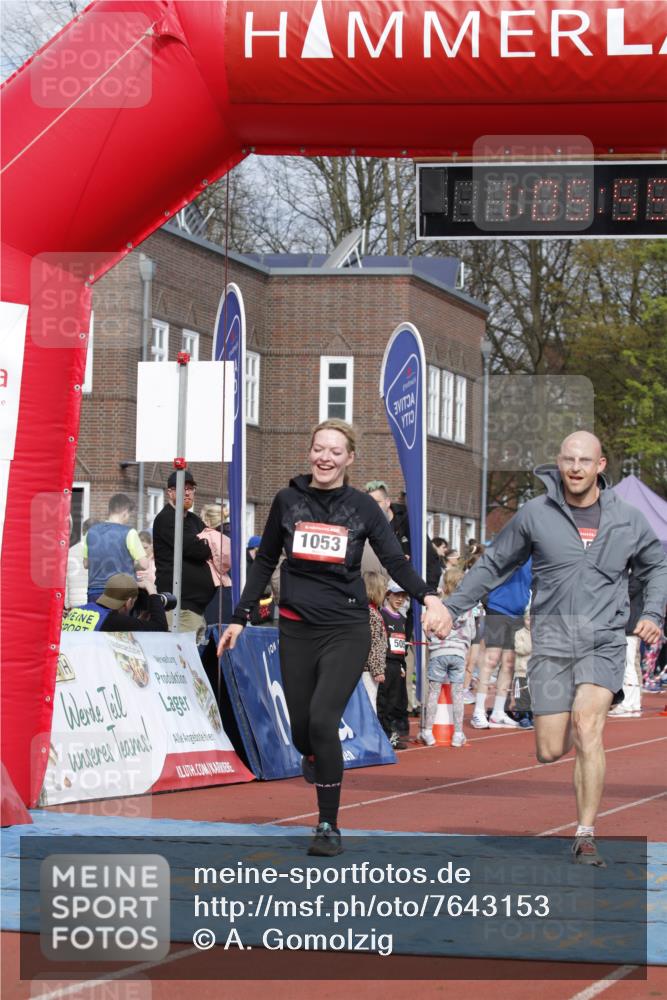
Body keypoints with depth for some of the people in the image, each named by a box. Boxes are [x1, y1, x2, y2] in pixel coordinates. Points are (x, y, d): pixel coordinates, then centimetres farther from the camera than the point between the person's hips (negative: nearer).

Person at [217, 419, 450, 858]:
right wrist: (240, 618, 11)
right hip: (297, 628, 2)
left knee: (323, 720, -18)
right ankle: (316, 757, 42)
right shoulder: (287, 501, 4)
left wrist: (429, 597, -22)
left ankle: (329, 826, -6)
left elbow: (396, 561, -4)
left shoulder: (362, 506, 0)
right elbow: (265, 563, 14)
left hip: (347, 629, -2)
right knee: (302, 729, 2)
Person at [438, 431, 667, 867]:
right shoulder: (535, 514, 1)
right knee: (550, 752, -3)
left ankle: (586, 837, -14)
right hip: (552, 643, 1)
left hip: (604, 643, -1)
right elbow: (493, 566, 12)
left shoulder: (627, 518, 4)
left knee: (587, 726, -21)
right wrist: (451, 607, 7)